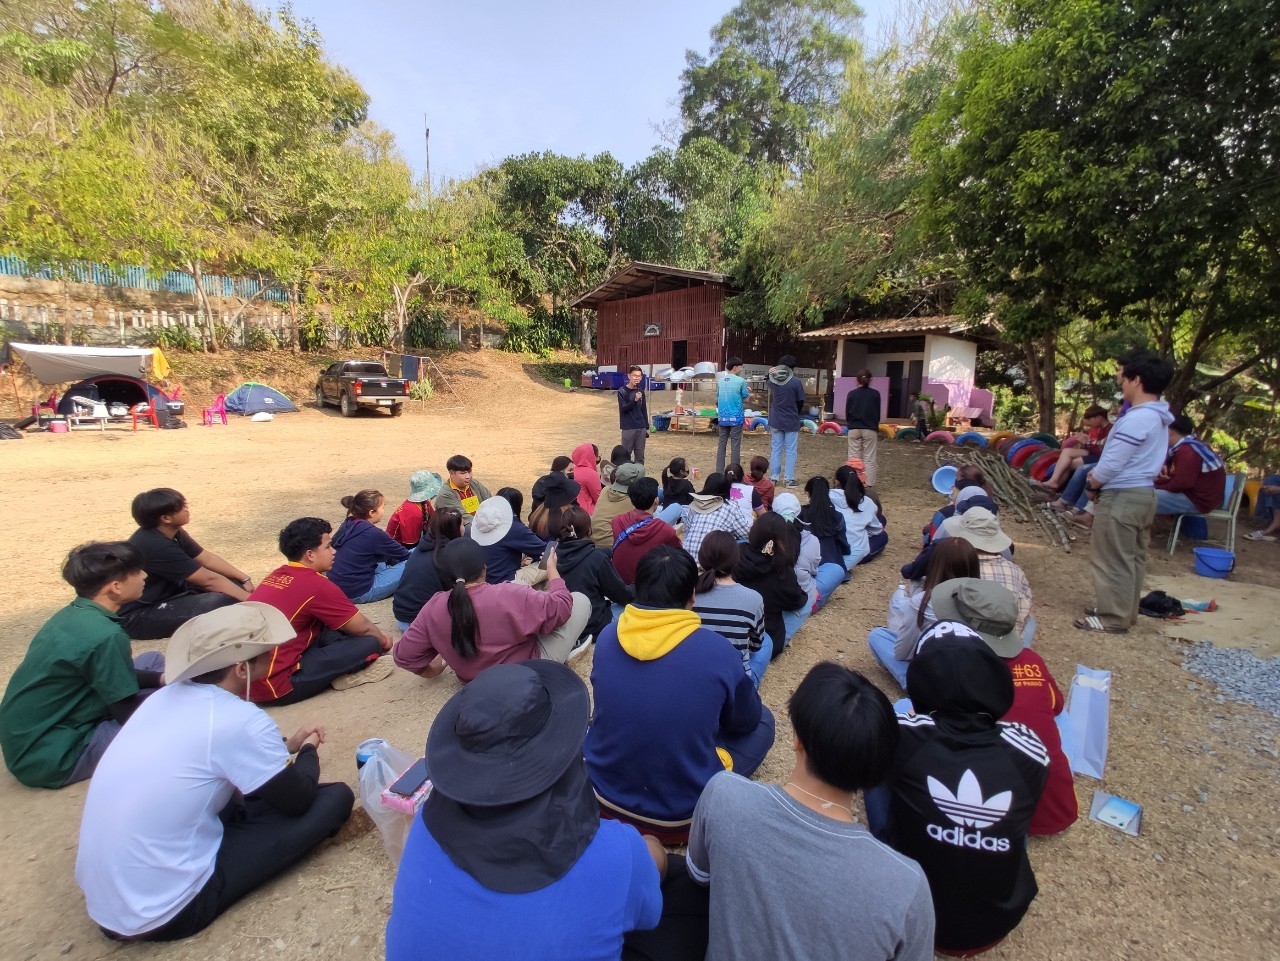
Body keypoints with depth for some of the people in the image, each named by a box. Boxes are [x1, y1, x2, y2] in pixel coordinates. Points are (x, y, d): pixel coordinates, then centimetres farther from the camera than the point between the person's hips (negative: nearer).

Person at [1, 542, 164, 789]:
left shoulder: (73, 613, 0)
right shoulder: (105, 635, -27)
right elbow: (129, 714, -16)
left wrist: (162, 678, 3)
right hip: (46, 756, -9)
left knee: (154, 660, 9)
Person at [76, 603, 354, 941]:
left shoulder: (169, 695, -1)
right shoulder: (242, 721, -24)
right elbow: (298, 801, -8)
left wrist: (285, 745, 14)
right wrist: (308, 751, 10)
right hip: (163, 913, -8)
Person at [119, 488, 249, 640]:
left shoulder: (171, 532, -1)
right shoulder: (155, 546, -28)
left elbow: (207, 558, 6)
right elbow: (208, 579, -26)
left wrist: (244, 579, -3)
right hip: (136, 616, -10)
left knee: (234, 582, 0)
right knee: (224, 601, -29)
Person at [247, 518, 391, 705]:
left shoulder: (277, 575, 9)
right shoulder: (317, 585, -15)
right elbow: (363, 628, -2)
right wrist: (384, 640, 18)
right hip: (272, 685, -9)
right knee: (369, 643, -11)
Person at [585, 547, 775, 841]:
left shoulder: (607, 637, -10)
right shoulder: (717, 650, -19)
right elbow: (746, 721, 0)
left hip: (604, 797, 4)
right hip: (681, 814, -3)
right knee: (762, 721, 14)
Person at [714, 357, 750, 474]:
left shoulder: (720, 380, 6)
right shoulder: (740, 381, -9)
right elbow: (745, 400, -1)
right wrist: (748, 394, 19)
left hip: (722, 417, 5)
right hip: (736, 418, -4)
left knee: (721, 445, 9)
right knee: (735, 446, 1)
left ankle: (719, 473, 11)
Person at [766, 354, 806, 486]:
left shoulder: (773, 379, -3)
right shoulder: (796, 381, -13)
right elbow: (800, 402, -4)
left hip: (776, 421, 3)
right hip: (791, 422, -3)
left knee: (775, 450, 10)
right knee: (791, 451, 4)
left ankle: (774, 477, 13)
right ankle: (789, 479, 5)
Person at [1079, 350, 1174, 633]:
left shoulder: (1136, 418, -20)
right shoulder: (1159, 417, 12)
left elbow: (1112, 463, -21)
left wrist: (1091, 486, -3)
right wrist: (1098, 478, 12)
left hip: (1121, 496, -10)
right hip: (1144, 493, 10)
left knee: (1112, 560, -2)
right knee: (1133, 557, 16)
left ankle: (1113, 618, 6)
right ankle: (1126, 612, 26)